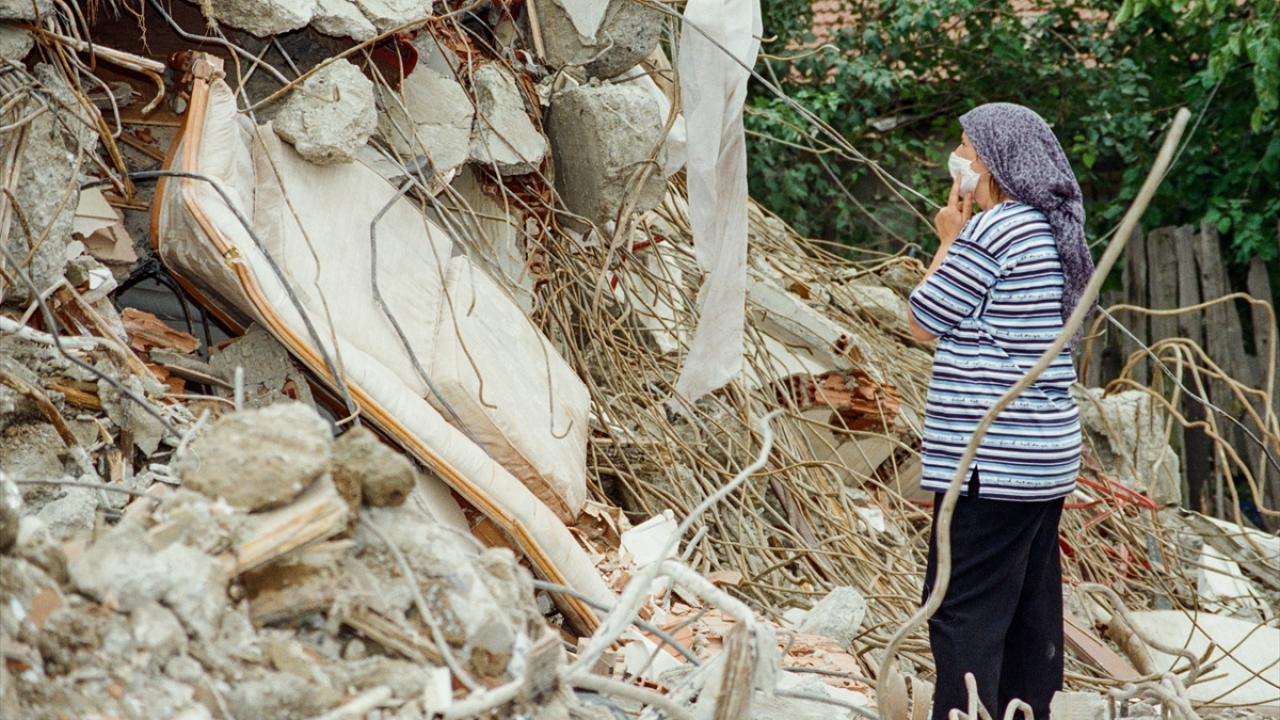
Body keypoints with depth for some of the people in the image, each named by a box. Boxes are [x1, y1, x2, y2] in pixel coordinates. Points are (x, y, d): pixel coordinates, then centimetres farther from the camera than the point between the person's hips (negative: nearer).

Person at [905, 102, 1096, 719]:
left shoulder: (994, 230, -14)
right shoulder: (1050, 230, 15)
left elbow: (923, 321, -6)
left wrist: (947, 241, 3)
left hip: (993, 460, -10)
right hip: (1044, 454, 10)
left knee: (962, 610, -9)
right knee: (1029, 609, 14)